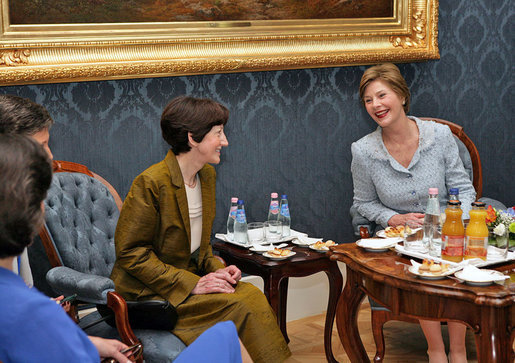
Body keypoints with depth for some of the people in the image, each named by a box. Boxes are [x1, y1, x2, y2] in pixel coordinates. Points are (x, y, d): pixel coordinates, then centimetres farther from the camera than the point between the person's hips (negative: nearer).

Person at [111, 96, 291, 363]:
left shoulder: (207, 175, 8)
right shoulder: (150, 183, -18)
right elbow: (130, 253, -17)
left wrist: (216, 269, -2)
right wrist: (191, 284, -21)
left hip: (192, 276, 7)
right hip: (149, 292, -7)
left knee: (253, 295, -18)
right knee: (237, 306, -23)